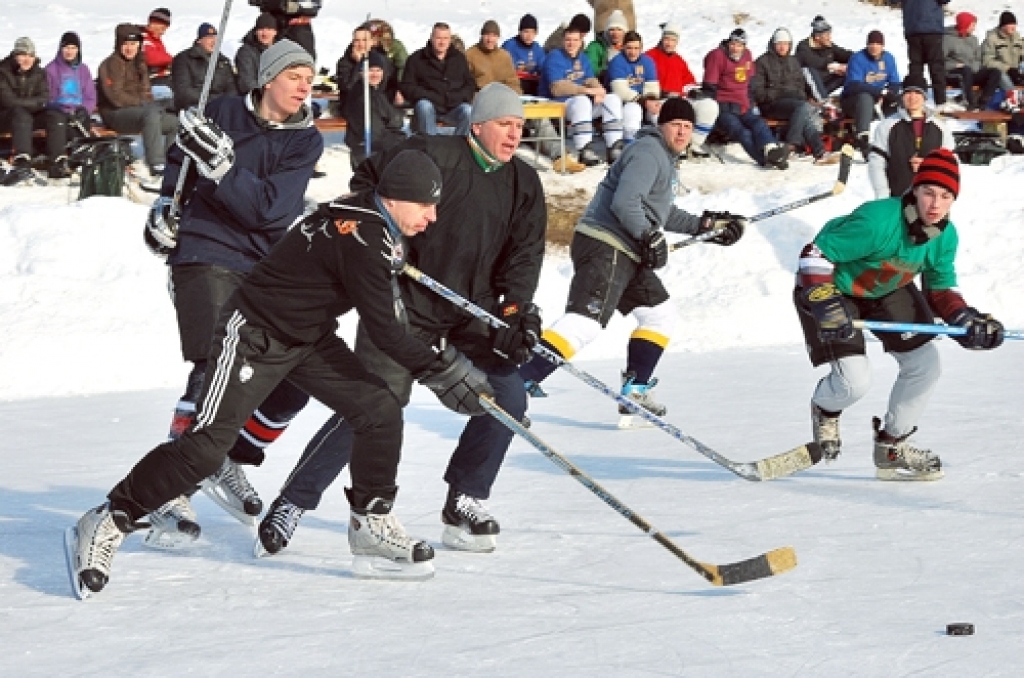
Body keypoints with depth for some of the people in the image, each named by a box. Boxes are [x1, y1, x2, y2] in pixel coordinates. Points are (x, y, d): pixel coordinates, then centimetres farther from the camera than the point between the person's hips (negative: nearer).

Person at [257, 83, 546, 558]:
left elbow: (525, 254, 0)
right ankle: (293, 502, -2)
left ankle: (465, 503, 8)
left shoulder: (524, 184, 6)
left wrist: (515, 310, -14)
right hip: (405, 302, -5)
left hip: (474, 311, 5)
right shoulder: (433, 155, -10)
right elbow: (366, 183, 0)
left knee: (507, 397, -9)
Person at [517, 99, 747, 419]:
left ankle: (634, 391, 20)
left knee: (661, 314, 19)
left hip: (627, 254, 11)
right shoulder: (648, 152, -10)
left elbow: (664, 212, 32)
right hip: (604, 247, -11)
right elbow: (624, 203, -22)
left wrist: (705, 224, 27)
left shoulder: (665, 158, 23)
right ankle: (516, 382, -33)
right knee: (585, 322, -24)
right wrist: (651, 237, -18)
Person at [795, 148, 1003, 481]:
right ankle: (825, 408, 22)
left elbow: (940, 289, 1)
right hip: (834, 288, -7)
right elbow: (814, 255, -30)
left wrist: (966, 318, -17)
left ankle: (892, 447, 21)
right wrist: (825, 305, -42)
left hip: (887, 290, 7)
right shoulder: (877, 222, -36)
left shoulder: (946, 236, -14)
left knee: (925, 364, 0)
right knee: (854, 382, -18)